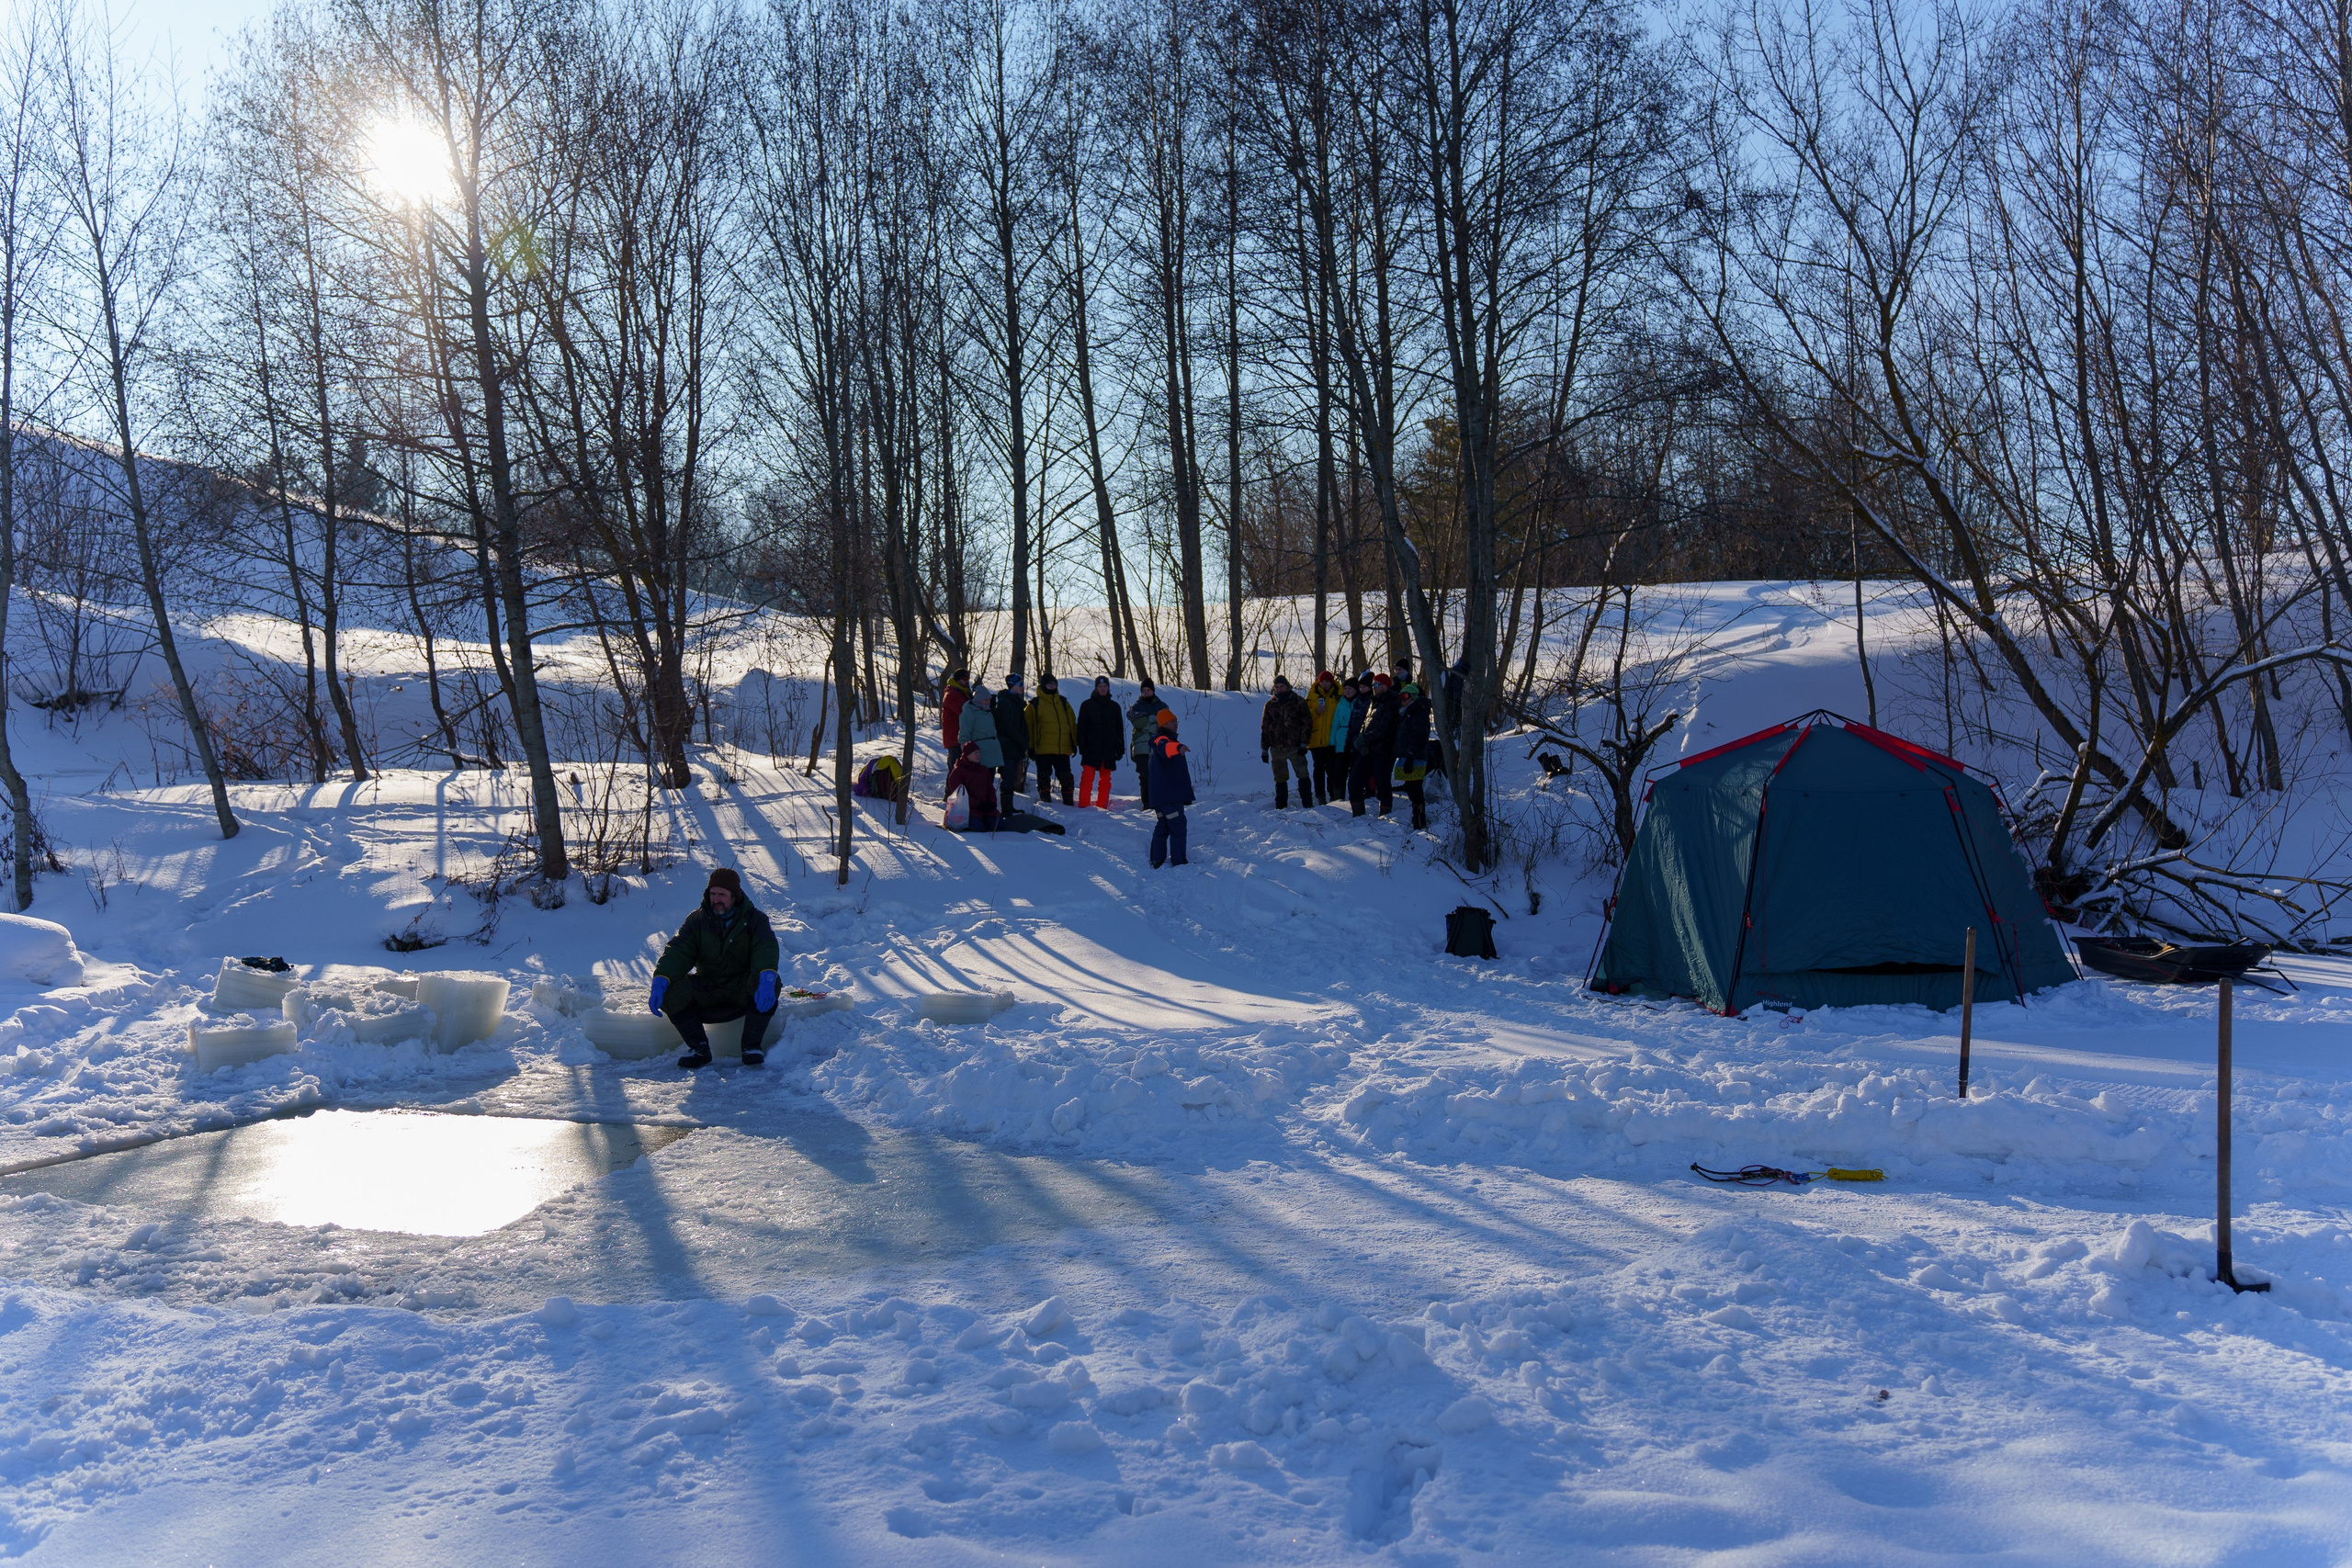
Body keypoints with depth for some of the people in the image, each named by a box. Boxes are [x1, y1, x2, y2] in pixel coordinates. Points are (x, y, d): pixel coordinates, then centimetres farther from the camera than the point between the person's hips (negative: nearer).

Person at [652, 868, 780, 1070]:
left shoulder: (754, 919, -3)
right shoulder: (697, 920, 3)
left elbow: (766, 948, -22)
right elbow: (677, 951, -9)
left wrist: (766, 977, -45)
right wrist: (660, 980, -30)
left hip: (743, 989, -2)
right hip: (706, 990, 2)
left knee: (769, 983, -34)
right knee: (671, 990, -25)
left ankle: (752, 1046, -19)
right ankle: (699, 1047, -10)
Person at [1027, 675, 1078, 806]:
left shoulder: (1063, 702, 14)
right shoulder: (1035, 705, 0)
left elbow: (1072, 723, 18)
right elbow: (1028, 726, 0)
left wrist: (1074, 742, 12)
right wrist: (1030, 746, -5)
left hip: (1063, 748, 4)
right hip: (1043, 749, -4)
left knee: (1066, 777, 8)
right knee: (1044, 775, 0)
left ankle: (1068, 802, 17)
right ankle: (1045, 800, 8)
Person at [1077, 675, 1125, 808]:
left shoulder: (1114, 706, 12)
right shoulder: (1087, 705, 6)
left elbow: (1120, 729, 16)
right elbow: (1081, 727, 3)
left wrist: (1120, 748, 10)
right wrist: (1082, 746, -6)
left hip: (1109, 750, 2)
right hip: (1091, 749, -2)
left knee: (1105, 779, 4)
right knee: (1087, 778, -9)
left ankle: (1102, 806, 8)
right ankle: (1084, 805, -8)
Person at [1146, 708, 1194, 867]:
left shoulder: (1167, 739, 21)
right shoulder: (1160, 739, -12)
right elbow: (1164, 748, -39)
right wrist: (1178, 747, -60)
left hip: (1162, 794, 11)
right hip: (1169, 794, -11)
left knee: (1162, 827, 15)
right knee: (1178, 826, -11)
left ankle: (1157, 861, 20)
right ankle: (1178, 862, -12)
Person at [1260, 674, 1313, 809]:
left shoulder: (1298, 701, 3)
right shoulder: (1270, 704, 11)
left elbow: (1307, 722, 2)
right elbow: (1265, 728, 14)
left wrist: (1304, 743, -6)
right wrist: (1264, 749, 10)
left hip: (1295, 746, -2)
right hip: (1277, 748, 3)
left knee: (1303, 775, -10)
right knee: (1280, 778, 7)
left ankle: (1307, 804, -6)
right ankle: (1281, 806, 13)